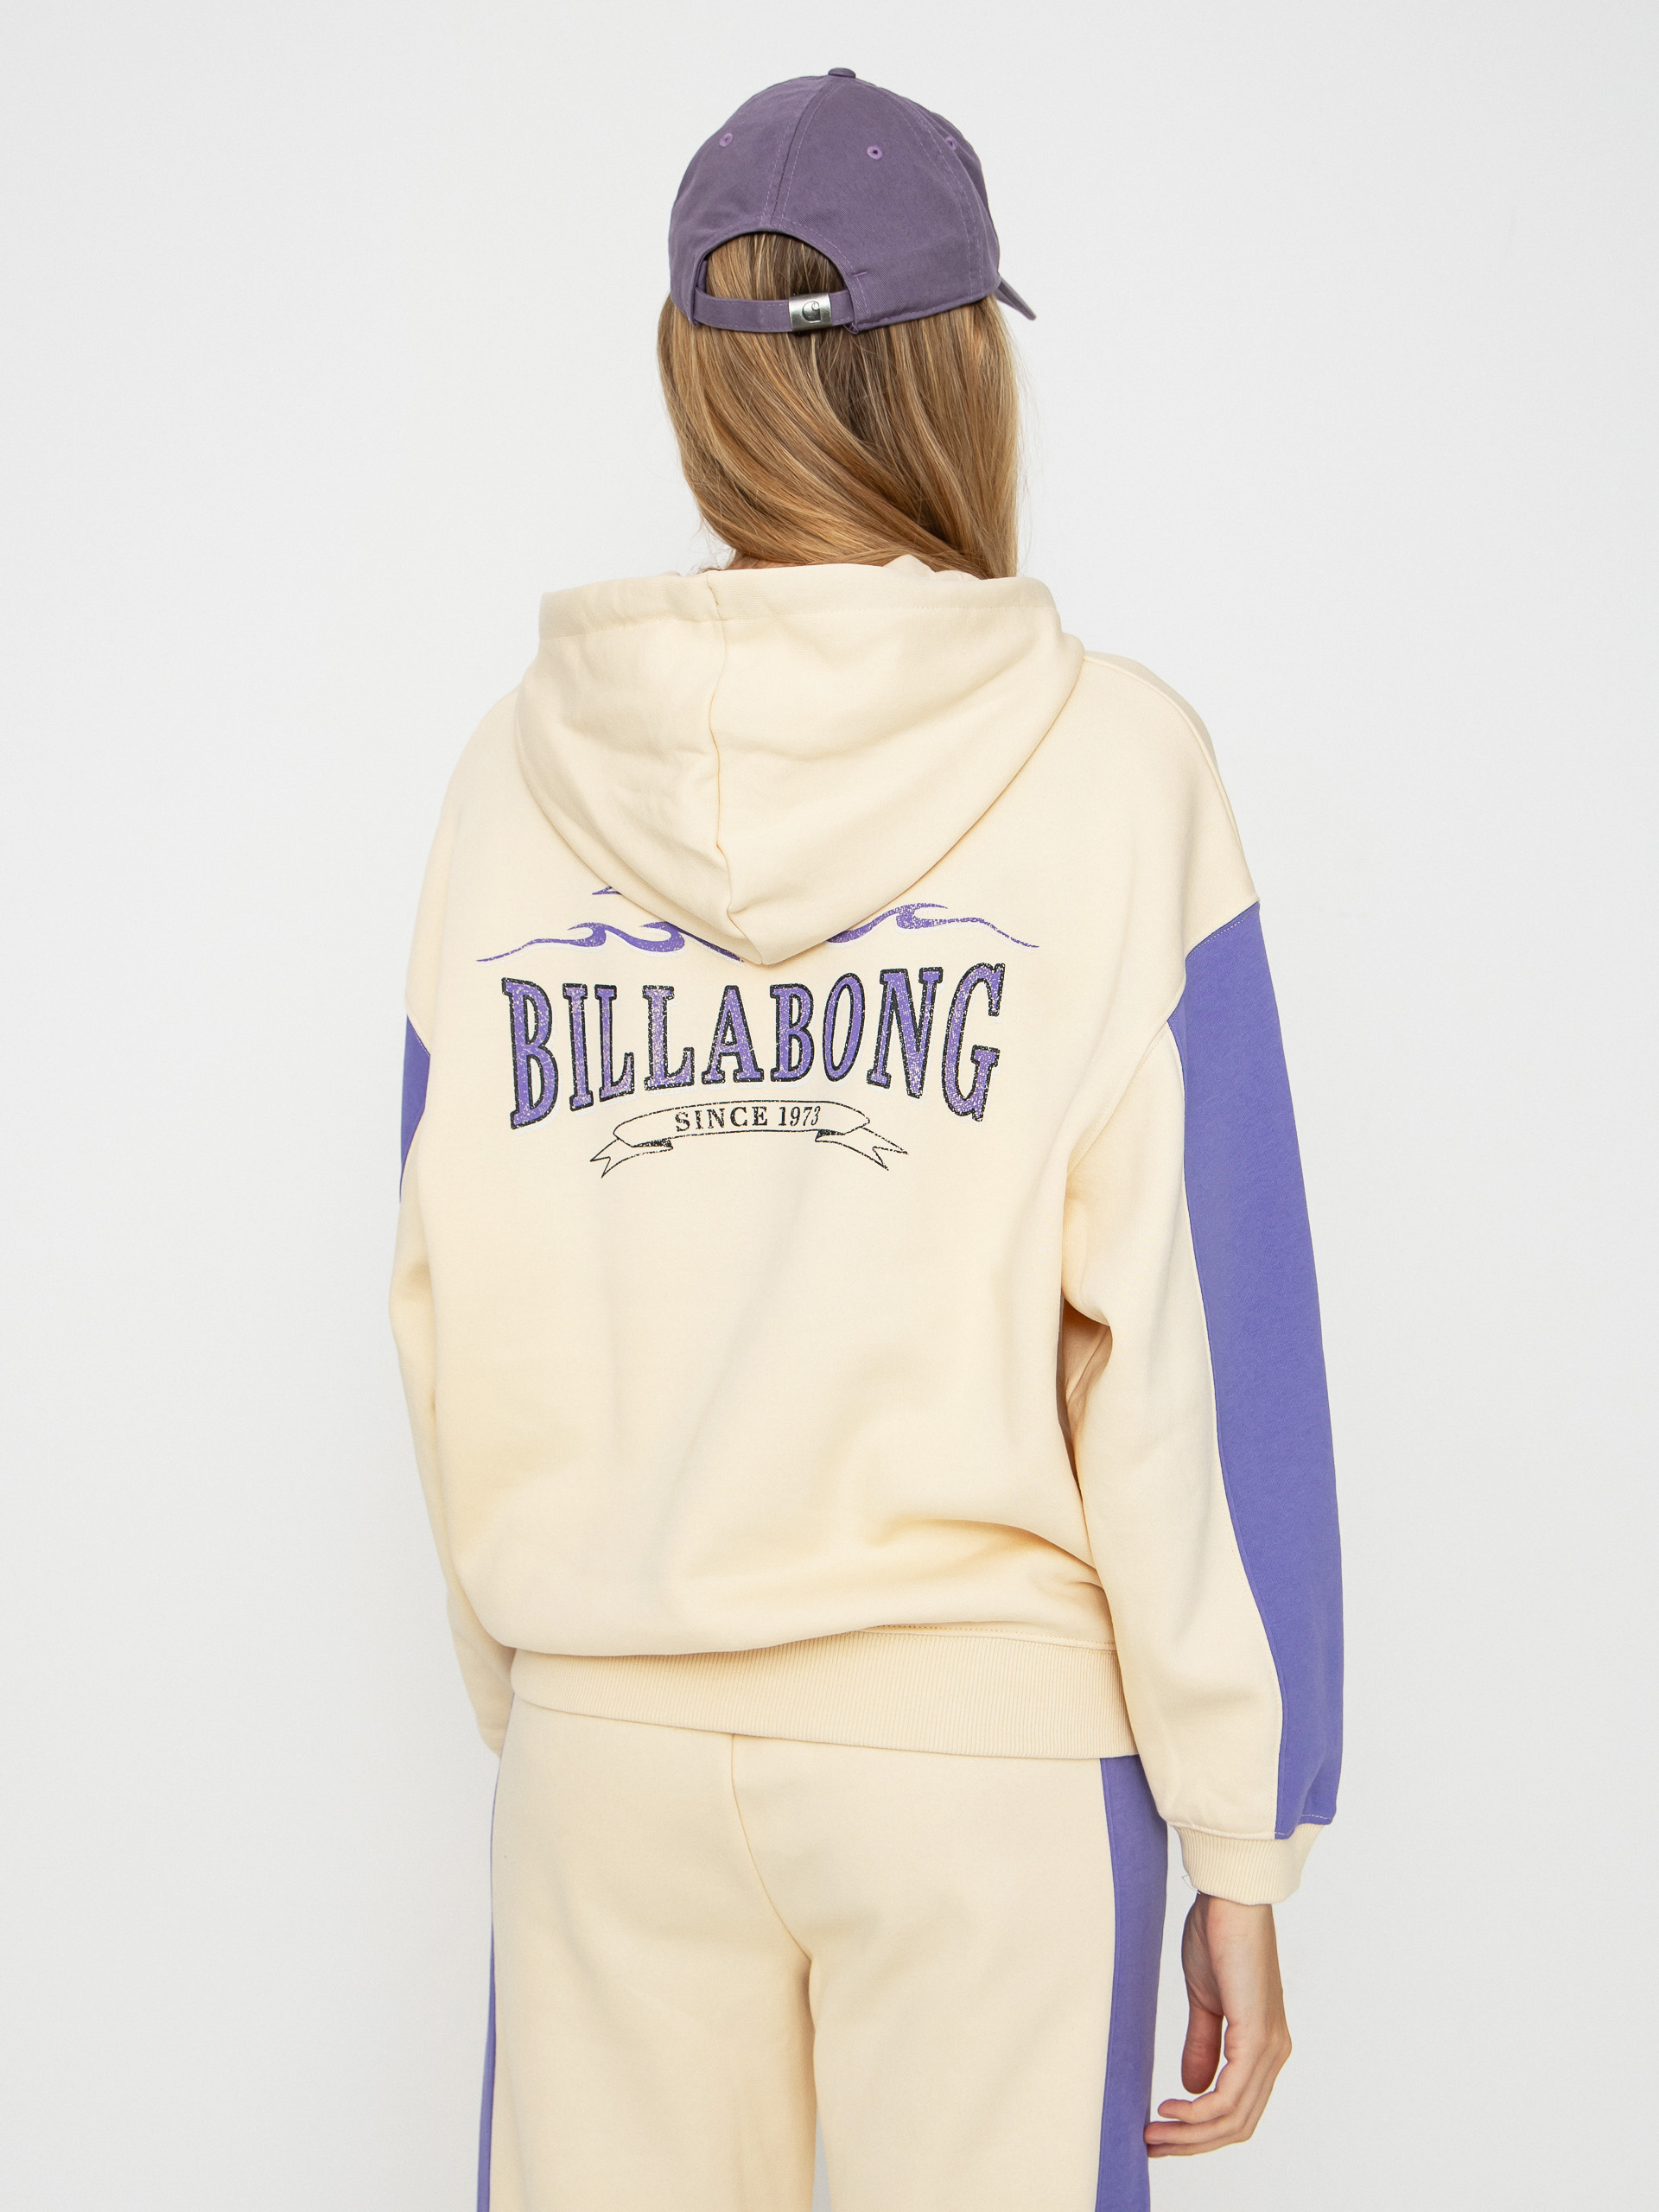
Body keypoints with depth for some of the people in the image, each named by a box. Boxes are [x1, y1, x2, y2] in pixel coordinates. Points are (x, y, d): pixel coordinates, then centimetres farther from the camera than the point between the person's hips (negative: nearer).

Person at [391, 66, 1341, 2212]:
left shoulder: (518, 771, 0)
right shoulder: (1110, 764, -9)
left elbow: (449, 1313, 5)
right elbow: (1199, 1346, -11)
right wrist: (1241, 1837, -4)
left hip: (611, 1731, 3)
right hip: (991, 1724, -3)